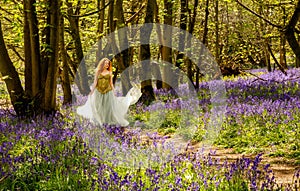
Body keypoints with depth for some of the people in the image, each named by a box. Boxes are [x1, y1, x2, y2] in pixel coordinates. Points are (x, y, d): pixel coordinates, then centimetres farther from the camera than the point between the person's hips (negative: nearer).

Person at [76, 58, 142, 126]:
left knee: (109, 106, -3)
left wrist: (114, 92, 4)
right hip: (98, 92, 0)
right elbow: (95, 82, 3)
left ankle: (110, 120, 1)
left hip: (108, 92, 0)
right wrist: (92, 91, -3)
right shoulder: (98, 72, 5)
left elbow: (111, 83, 7)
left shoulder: (109, 73, 6)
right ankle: (98, 120, 15)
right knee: (98, 107, 5)